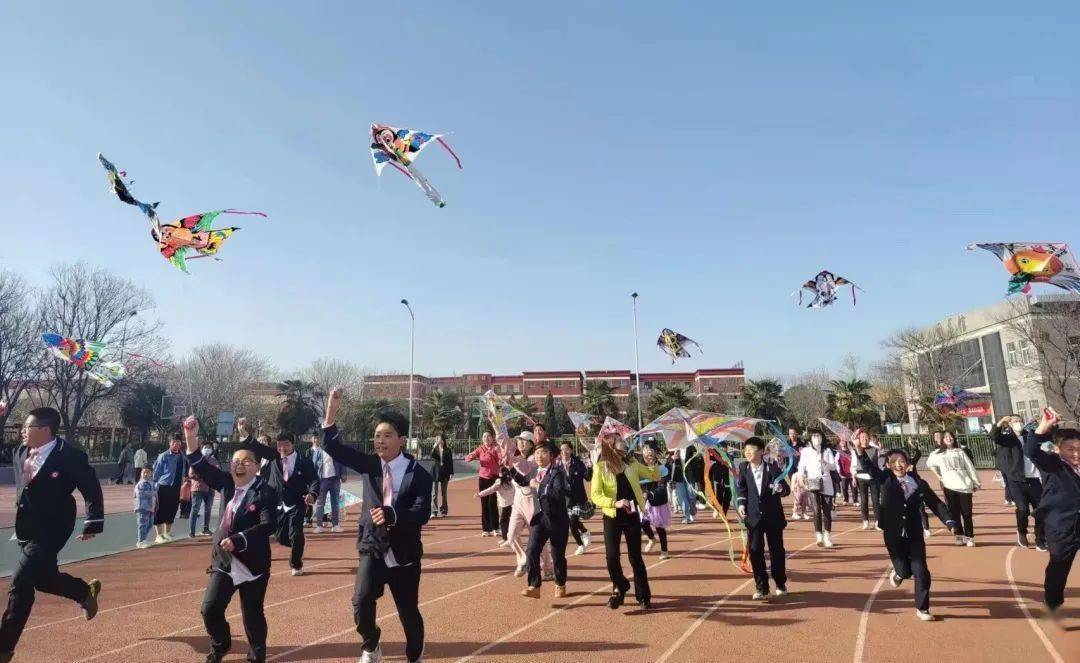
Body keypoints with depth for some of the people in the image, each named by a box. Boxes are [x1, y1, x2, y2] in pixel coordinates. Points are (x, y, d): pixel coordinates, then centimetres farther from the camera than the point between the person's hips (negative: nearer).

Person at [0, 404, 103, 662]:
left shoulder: (70, 455, -19)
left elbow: (92, 490, -13)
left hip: (50, 531, -7)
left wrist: (92, 524, -10)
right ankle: (86, 591, 44)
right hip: (26, 530, 8)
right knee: (43, 579, 18)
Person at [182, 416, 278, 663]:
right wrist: (191, 439, -12)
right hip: (224, 561, 5)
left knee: (252, 615, 8)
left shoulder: (266, 492, -15)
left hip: (253, 565, -5)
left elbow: (268, 524, -24)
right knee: (210, 609, 7)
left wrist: (237, 540, -30)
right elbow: (202, 467, 0)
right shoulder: (227, 484, 3)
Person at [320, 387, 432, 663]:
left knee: (408, 612, 10)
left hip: (404, 553, -2)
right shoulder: (369, 464, -1)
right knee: (361, 603, -14)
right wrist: (332, 408, -20)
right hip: (372, 548, 2)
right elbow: (333, 447, -8)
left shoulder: (418, 474, -12)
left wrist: (391, 514, -39)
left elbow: (422, 513, -21)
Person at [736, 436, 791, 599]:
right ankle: (761, 588, 10)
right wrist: (741, 503, -5)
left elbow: (786, 490, -7)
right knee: (755, 551, -1)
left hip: (773, 516, -1)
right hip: (753, 517, 1)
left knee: (777, 551, 10)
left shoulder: (773, 468, -9)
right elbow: (740, 487, 8)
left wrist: (780, 488, -28)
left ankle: (781, 584, 31)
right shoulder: (743, 468, -2)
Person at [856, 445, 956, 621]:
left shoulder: (919, 484, 0)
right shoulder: (885, 479, -4)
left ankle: (922, 609, 20)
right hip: (893, 535, -1)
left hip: (915, 535, 1)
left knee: (921, 572, 1)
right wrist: (860, 450, -33)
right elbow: (867, 467, -16)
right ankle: (898, 573, 38)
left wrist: (949, 522, -12)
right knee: (904, 570, 0)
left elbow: (936, 504, 2)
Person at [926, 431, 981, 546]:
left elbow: (970, 467, 9)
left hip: (965, 485, 0)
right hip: (949, 486, 0)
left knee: (966, 513, -2)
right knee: (954, 513, 2)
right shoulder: (937, 454, 10)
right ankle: (959, 536, 9)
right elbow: (929, 463, 26)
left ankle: (969, 537, 4)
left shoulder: (960, 451, 10)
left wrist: (976, 482, 7)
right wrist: (938, 474, 18)